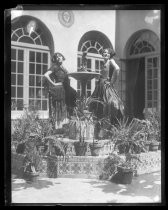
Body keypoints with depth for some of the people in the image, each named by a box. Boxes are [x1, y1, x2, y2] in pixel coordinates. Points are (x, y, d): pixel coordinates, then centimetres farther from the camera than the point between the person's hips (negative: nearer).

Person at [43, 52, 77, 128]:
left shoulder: (63, 68, 15)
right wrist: (53, 84, -16)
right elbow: (46, 75, -21)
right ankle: (55, 126, -3)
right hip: (57, 90, -8)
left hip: (63, 90, 8)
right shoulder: (55, 67, -8)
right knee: (56, 109, -6)